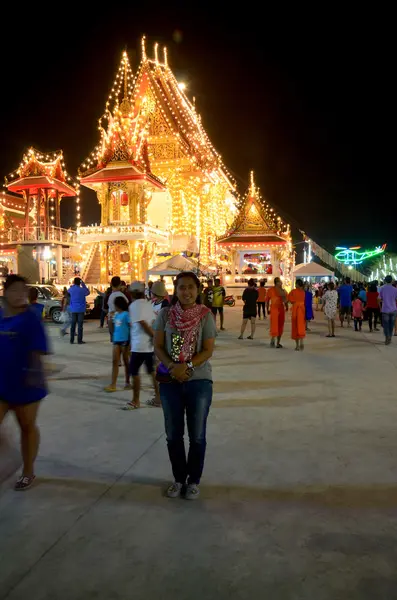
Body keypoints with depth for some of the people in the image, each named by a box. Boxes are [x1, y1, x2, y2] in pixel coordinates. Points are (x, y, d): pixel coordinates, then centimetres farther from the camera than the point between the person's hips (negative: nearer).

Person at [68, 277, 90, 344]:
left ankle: (72, 340, 9)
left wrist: (73, 285, 18)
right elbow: (88, 292, 9)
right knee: (80, 325, -1)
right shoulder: (82, 290, -11)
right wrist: (83, 285, 7)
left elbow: (68, 291, 24)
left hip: (73, 310, 3)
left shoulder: (71, 289, 0)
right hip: (81, 310, -3)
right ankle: (79, 340, -2)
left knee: (73, 324, 8)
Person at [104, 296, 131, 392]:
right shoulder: (116, 314, 10)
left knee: (126, 361, 6)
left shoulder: (126, 314, -12)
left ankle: (127, 382, 20)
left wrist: (130, 342, -15)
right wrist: (110, 319, 5)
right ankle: (113, 385, 3)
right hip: (116, 340, 7)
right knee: (115, 362, 3)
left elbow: (131, 328, -13)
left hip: (125, 341, -7)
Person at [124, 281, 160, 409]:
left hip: (140, 345, -8)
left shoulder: (134, 305, -11)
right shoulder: (148, 304, 11)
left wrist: (154, 336, -10)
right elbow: (153, 322, 8)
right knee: (152, 370, 14)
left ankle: (135, 401, 8)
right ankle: (158, 397, 18)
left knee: (134, 371, 2)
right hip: (150, 344, 8)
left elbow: (143, 324, -16)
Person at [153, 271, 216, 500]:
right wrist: (172, 367, -17)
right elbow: (158, 346, -1)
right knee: (173, 435, 12)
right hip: (170, 381, 2)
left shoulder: (206, 315, -6)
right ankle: (179, 478, 32)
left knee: (197, 436, 8)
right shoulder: (165, 314, -1)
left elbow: (208, 350, -9)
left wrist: (187, 366, -21)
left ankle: (194, 481, 28)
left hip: (199, 381, -2)